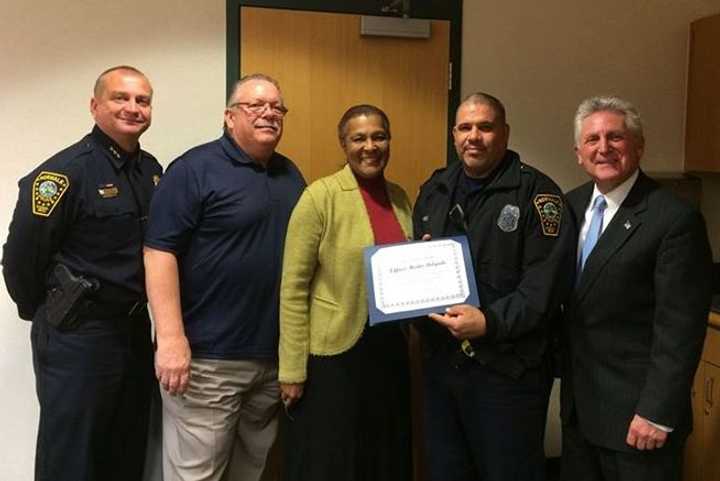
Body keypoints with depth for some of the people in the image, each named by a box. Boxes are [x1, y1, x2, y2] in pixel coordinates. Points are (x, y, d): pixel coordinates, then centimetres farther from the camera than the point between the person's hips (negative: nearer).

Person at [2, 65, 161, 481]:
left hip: (137, 330, 7)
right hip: (76, 337, -6)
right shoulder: (66, 172, -16)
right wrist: (46, 314, -2)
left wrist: (135, 312, 11)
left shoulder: (153, 170, 5)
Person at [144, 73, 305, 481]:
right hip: (208, 357, -6)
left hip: (277, 355, 7)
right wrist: (172, 339, -21)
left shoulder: (291, 175, 12)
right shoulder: (196, 169, -9)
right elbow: (160, 252, -15)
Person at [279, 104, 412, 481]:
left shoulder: (399, 197, 6)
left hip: (390, 350, 6)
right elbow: (293, 288, -11)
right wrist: (292, 369, -13)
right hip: (333, 354, -5)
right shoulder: (320, 196, -11)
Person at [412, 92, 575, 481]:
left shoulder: (536, 192, -8)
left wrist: (490, 323, -25)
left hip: (507, 369, -6)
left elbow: (547, 280, -17)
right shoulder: (435, 189, 12)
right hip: (440, 360, 6)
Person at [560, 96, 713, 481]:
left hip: (636, 412, -6)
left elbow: (680, 329, -17)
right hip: (578, 404, 6)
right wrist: (561, 369, 10)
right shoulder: (572, 204, 4)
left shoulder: (675, 219, -16)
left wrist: (657, 414, -17)